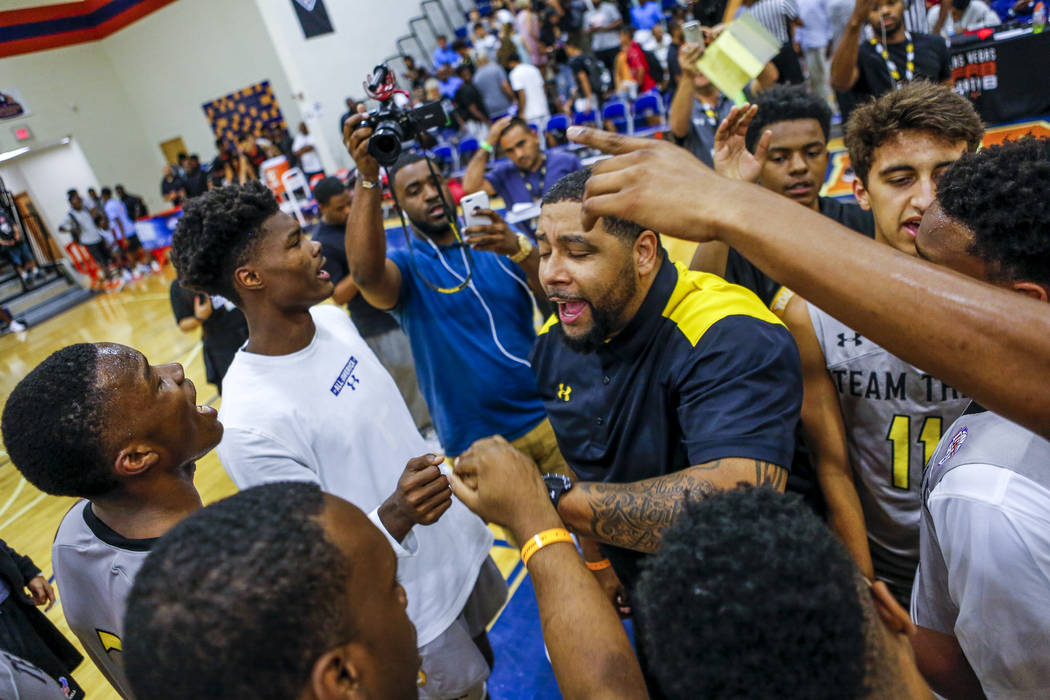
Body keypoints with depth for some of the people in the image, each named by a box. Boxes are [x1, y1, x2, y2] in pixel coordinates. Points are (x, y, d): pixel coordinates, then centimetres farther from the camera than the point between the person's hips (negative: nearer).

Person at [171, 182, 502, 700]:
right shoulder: (251, 423, -31)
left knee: (482, 654, 27)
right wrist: (395, 516, -39)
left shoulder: (332, 319, -7)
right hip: (414, 605, -7)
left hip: (461, 541, 7)